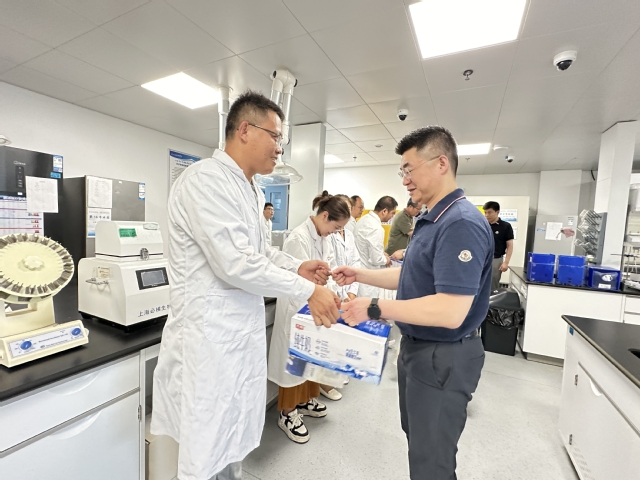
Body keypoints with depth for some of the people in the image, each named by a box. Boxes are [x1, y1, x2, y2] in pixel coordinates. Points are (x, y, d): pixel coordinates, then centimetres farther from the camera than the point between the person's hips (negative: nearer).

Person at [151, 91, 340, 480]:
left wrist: (297, 267, 1)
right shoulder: (206, 179, -18)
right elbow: (236, 263, -25)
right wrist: (307, 291, -18)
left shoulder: (249, 188, 11)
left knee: (236, 441, 25)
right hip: (211, 333, -8)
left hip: (245, 329, 9)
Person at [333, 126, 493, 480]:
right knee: (417, 438, 28)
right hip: (417, 347, 9)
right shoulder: (430, 220, 7)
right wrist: (361, 275, 5)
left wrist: (375, 308, -27)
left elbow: (451, 312, -31)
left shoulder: (462, 223, -25)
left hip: (443, 358, -9)